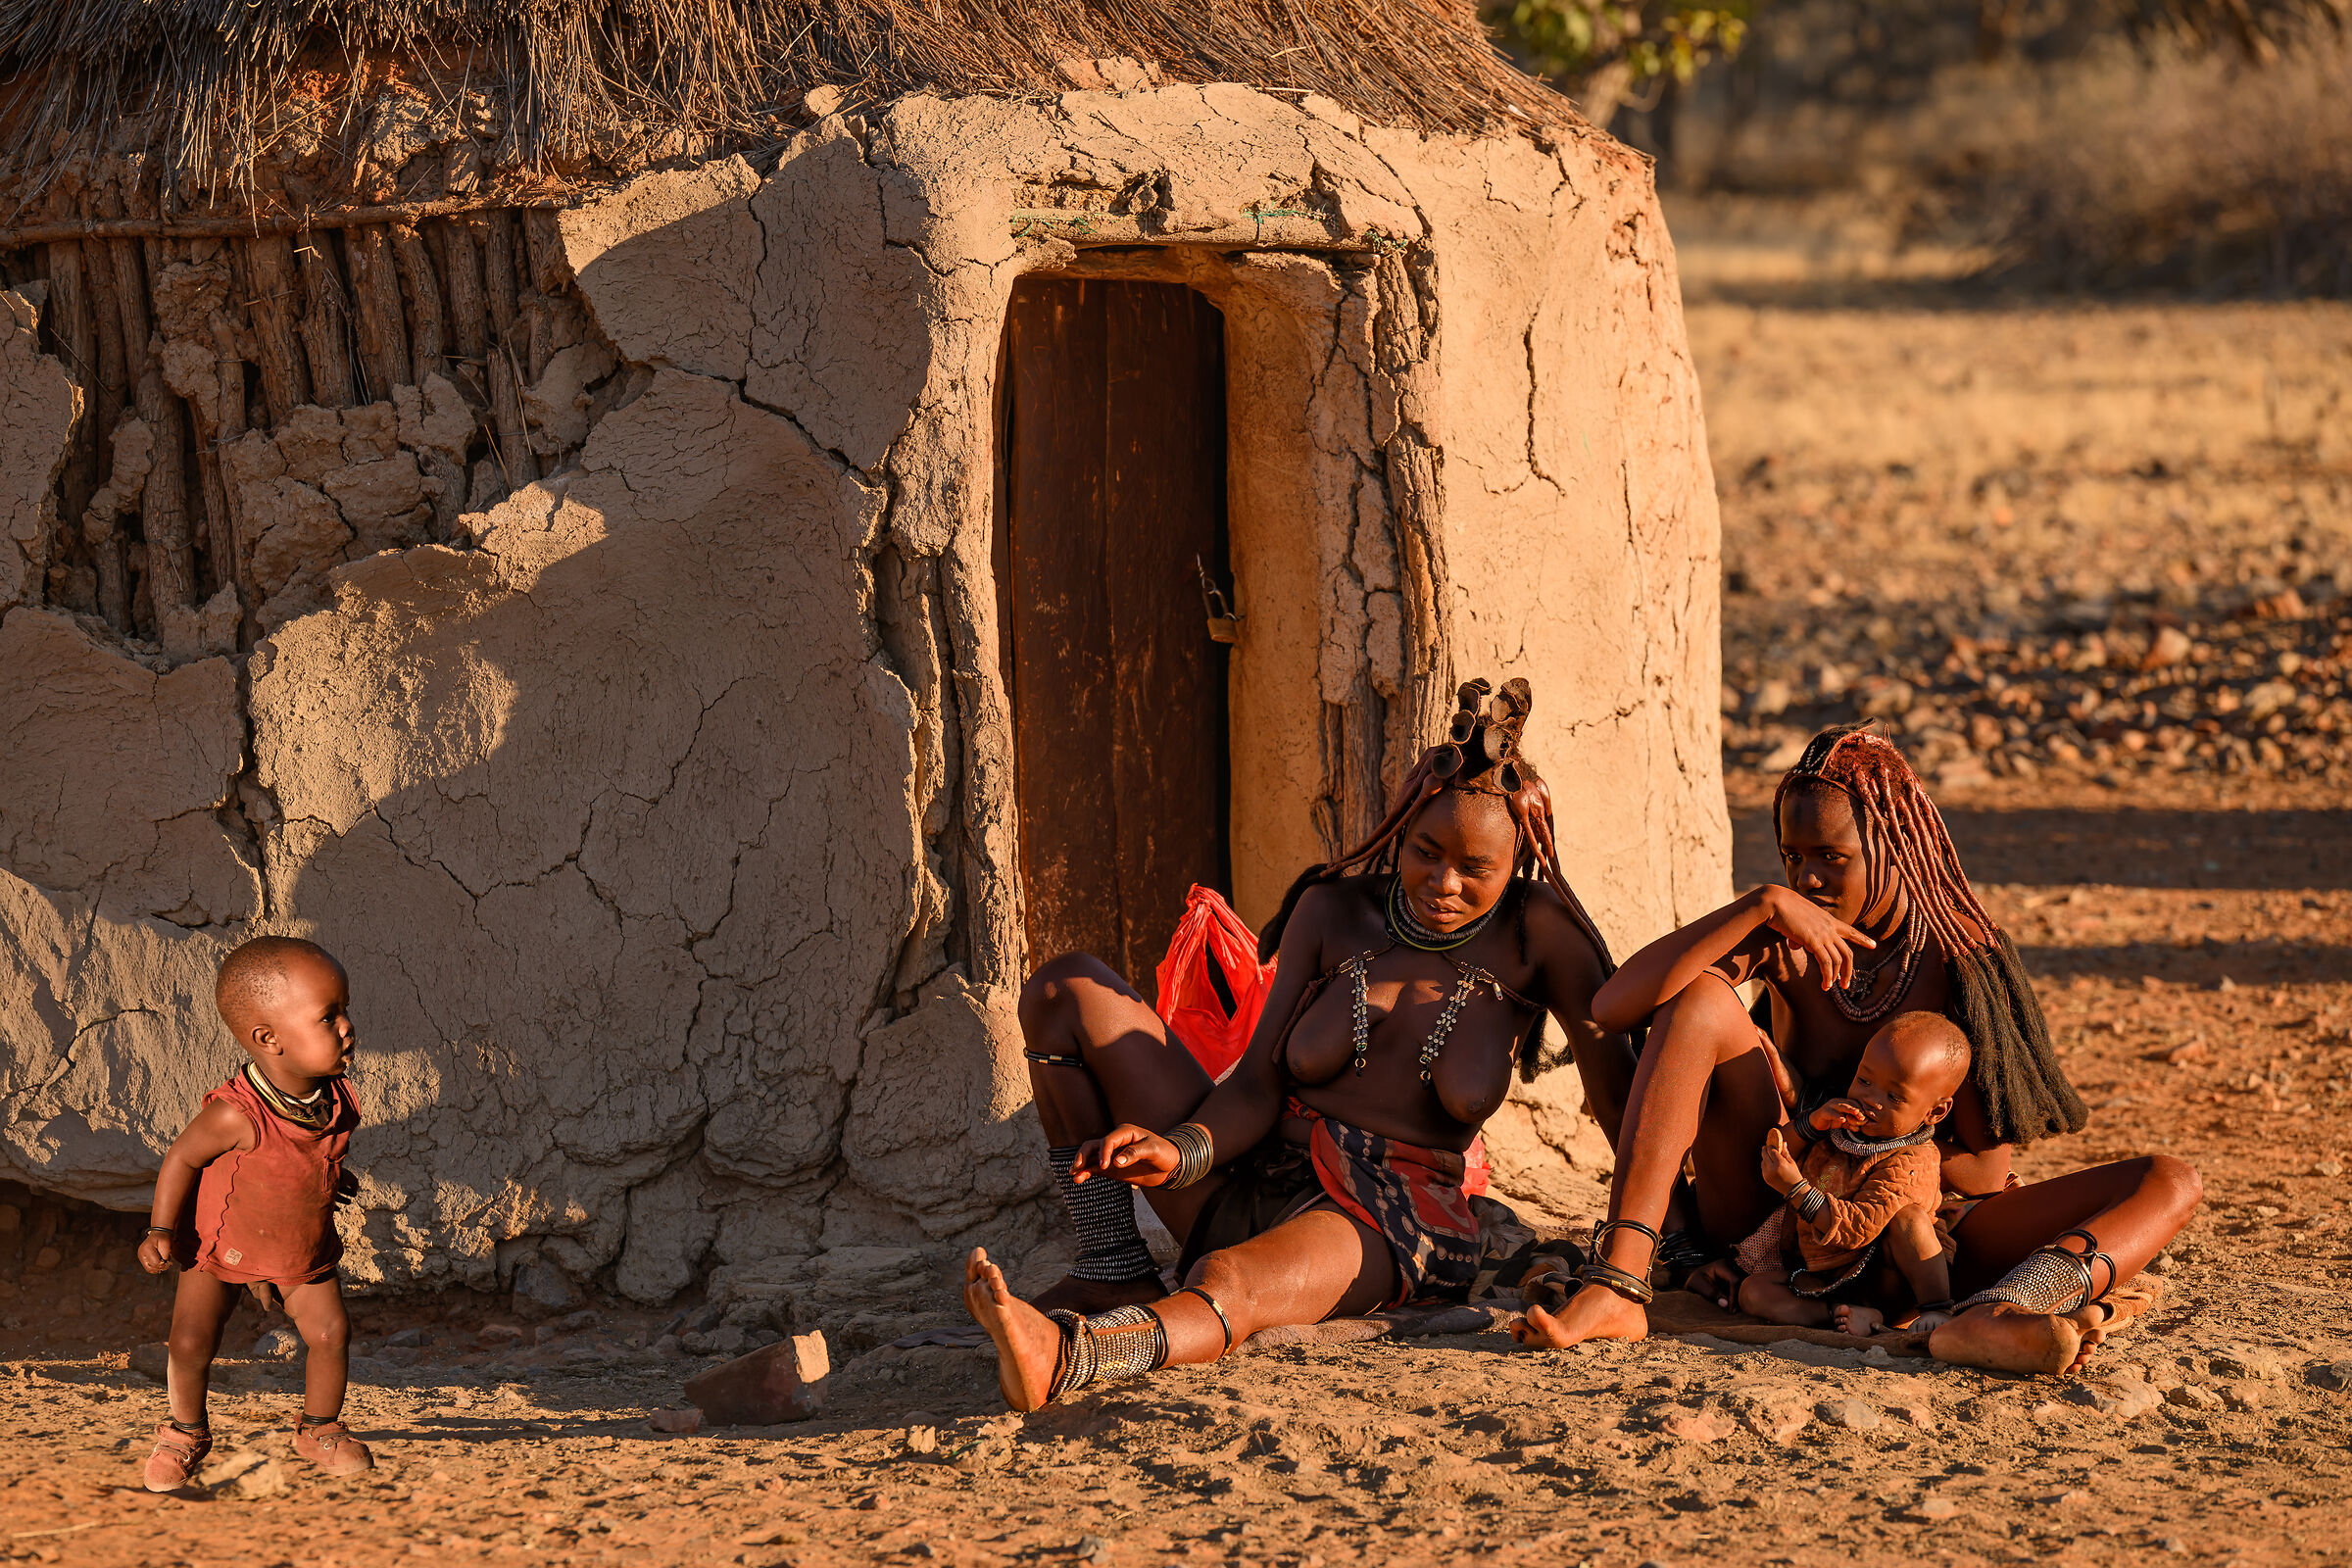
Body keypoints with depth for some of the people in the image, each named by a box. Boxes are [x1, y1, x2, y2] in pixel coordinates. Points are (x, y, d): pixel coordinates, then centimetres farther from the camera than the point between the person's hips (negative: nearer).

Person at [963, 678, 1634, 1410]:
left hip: (1385, 1225, -5)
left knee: (1230, 1283, -42)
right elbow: (1259, 1086, -2)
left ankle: (1061, 1356, -75)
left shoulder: (1535, 933, -4)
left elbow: (1619, 1089, 2)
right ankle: (1113, 1272, -13)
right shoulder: (1334, 910, 3)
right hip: (1249, 1177, 5)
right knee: (1066, 991, -7)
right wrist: (1179, 1154, -23)